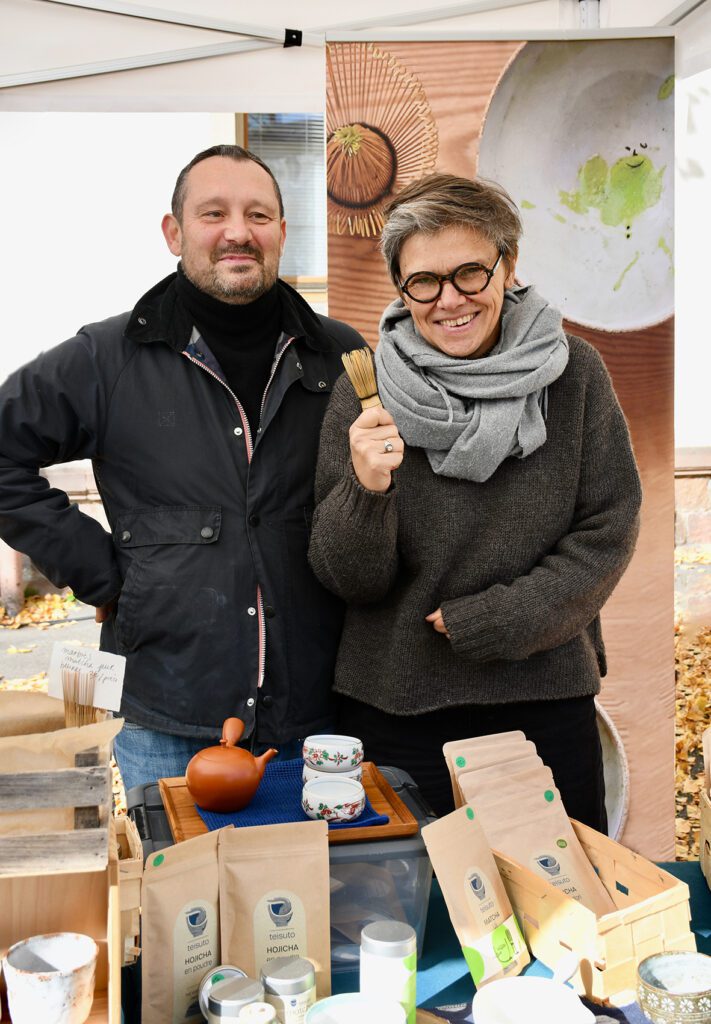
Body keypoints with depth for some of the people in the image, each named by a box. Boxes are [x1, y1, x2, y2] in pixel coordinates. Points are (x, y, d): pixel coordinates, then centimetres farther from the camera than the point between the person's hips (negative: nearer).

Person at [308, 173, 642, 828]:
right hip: (396, 707, -1)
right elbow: (349, 581, -7)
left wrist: (497, 619, -12)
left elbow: (609, 530, -4)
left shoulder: (574, 374, -6)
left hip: (548, 696, 1)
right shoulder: (364, 393, -8)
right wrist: (366, 491, -26)